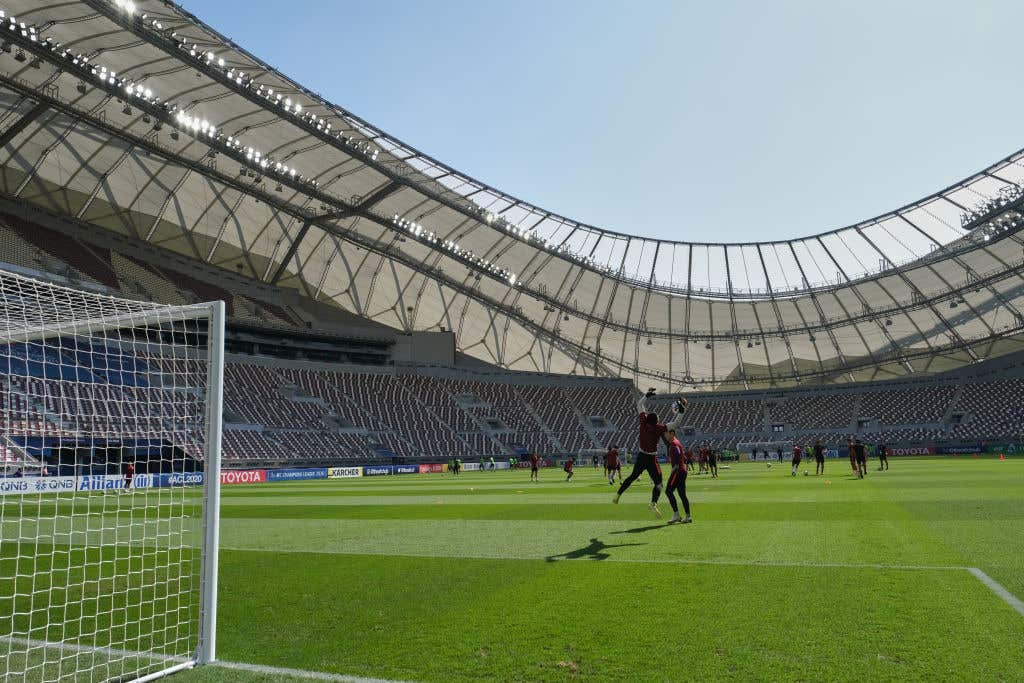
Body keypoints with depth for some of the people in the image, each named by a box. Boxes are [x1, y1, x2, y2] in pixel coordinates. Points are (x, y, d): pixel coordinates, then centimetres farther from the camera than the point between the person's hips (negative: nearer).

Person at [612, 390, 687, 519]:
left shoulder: (643, 422, -10)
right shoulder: (659, 428, -21)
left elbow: (640, 405, 4)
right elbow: (675, 424, -16)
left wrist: (647, 395, 11)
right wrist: (681, 412, -10)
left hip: (640, 456, 6)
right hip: (651, 459, -6)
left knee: (633, 476, 25)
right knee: (658, 483, -4)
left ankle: (618, 495, 28)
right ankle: (653, 503, -27)